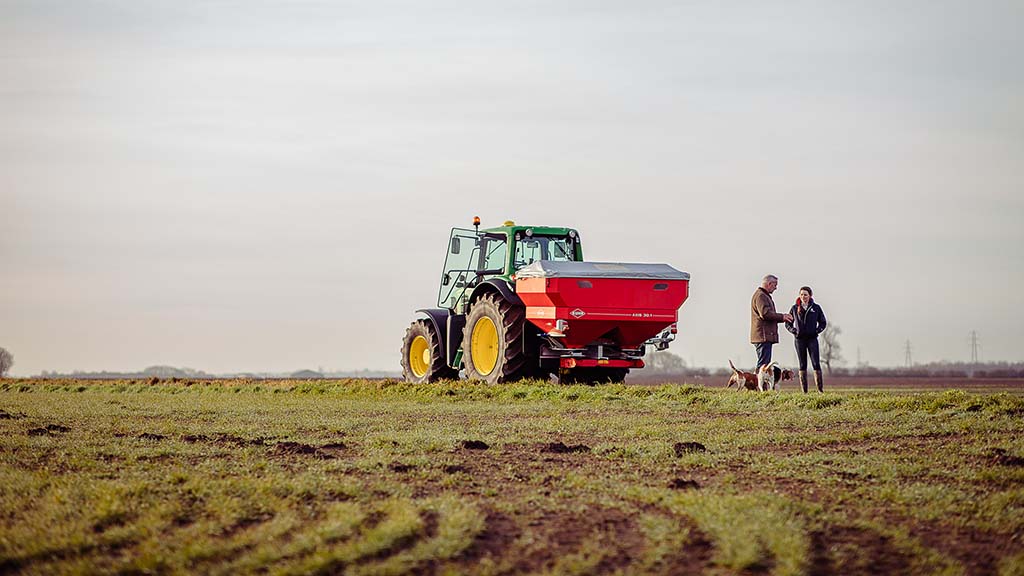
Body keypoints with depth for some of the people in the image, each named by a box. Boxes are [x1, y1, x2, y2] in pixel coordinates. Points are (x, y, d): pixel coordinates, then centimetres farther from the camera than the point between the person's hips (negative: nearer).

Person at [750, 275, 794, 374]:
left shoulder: (764, 295, 25)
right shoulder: (760, 296, -11)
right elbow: (765, 313, -23)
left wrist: (782, 318, 17)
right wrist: (782, 317, -15)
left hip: (765, 336, 11)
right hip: (763, 336, -11)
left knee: (764, 363, 12)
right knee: (763, 363, -14)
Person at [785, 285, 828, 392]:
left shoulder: (816, 308, 4)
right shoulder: (795, 308, 5)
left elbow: (823, 322, 12)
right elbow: (788, 324, 12)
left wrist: (817, 331, -3)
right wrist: (794, 331, -3)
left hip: (812, 339, -1)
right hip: (800, 339, 1)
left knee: (816, 363, -7)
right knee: (802, 365, 3)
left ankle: (820, 388, -6)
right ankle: (804, 390, 4)